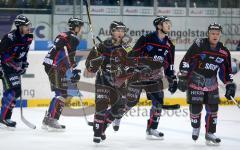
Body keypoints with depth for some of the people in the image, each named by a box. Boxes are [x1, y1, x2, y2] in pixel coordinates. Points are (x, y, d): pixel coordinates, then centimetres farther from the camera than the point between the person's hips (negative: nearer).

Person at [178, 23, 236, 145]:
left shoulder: (224, 52, 0)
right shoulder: (199, 45, -15)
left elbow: (226, 71, 9)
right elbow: (186, 61, -15)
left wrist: (230, 85, 1)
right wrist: (182, 78, -17)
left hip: (211, 84, 4)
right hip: (195, 81, -4)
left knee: (212, 109, 1)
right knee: (195, 108, -3)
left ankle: (210, 133, 14)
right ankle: (196, 128, 25)